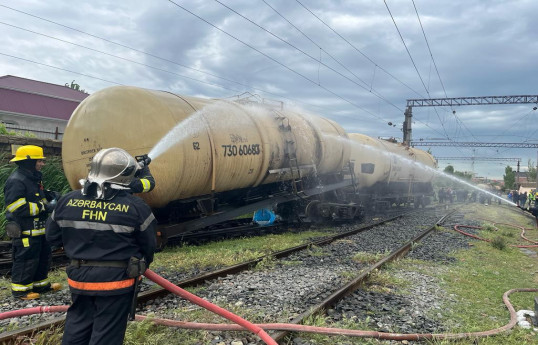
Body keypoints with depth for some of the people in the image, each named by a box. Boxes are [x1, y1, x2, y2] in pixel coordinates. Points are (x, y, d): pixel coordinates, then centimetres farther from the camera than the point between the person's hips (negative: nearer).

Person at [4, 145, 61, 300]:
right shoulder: (16, 181, -19)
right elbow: (17, 208, -26)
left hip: (38, 229, 10)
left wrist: (50, 197, 7)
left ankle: (40, 284, 32)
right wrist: (44, 207, -23)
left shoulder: (33, 179, 13)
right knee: (26, 260, -1)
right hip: (25, 231, -10)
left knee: (44, 256, 18)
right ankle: (19, 289, 15)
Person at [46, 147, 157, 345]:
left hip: (79, 277, 5)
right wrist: (142, 266, 16)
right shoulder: (135, 207, -15)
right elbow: (148, 246, -5)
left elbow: (53, 238, 9)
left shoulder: (67, 201, -2)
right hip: (115, 279, -4)